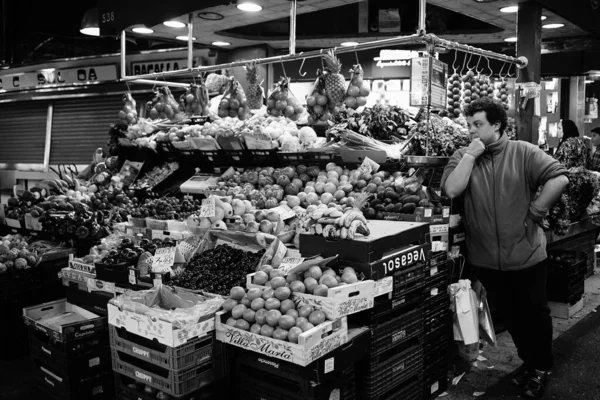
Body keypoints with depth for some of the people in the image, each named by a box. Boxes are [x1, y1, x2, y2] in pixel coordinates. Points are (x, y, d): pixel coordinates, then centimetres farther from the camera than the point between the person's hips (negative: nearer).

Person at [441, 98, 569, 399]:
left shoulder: (524, 152, -7)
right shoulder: (462, 156, -1)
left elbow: (559, 178, -15)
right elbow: (451, 190, -16)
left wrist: (536, 210, -15)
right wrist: (471, 155, -16)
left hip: (526, 254, -2)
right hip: (486, 258, 3)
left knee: (535, 313, 14)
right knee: (508, 315, 20)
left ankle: (541, 368, 37)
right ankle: (528, 361, 43)